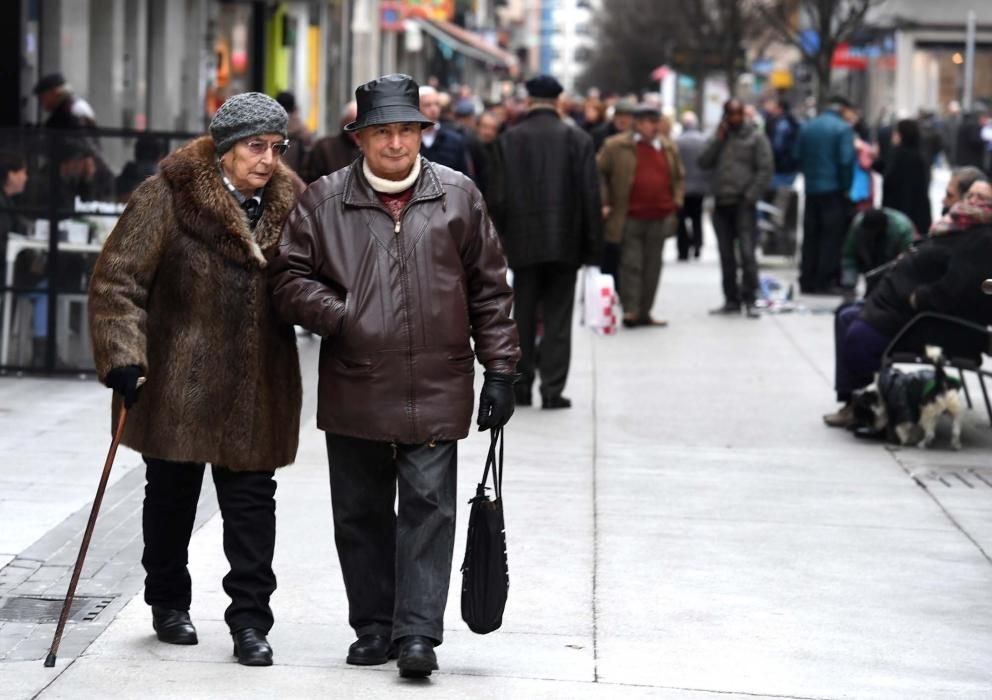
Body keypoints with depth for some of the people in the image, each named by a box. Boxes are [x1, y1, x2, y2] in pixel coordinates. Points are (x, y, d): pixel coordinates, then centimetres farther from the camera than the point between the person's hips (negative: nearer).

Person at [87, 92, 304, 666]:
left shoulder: (290, 203, 4)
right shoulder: (168, 197, -9)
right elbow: (118, 280, -11)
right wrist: (124, 356, -19)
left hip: (258, 394, 3)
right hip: (178, 382, -2)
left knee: (252, 500, 1)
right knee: (172, 493, 12)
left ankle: (250, 620, 7)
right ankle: (168, 602, 30)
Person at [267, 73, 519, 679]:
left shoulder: (458, 197, 6)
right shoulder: (324, 202, 4)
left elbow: (490, 289, 9)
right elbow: (289, 278, 4)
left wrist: (500, 368, 5)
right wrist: (340, 318, -12)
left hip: (436, 392, -1)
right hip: (354, 394, 1)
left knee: (428, 508, -6)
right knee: (361, 515, 9)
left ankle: (417, 633, -4)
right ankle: (374, 628, 21)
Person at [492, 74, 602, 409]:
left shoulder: (509, 139, -4)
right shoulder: (578, 139, -1)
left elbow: (500, 194, -5)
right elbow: (590, 195, -3)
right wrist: (592, 246, 3)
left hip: (524, 242, 0)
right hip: (564, 242, 0)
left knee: (523, 316, 10)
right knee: (558, 318, 4)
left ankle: (521, 385, 13)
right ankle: (552, 390, 0)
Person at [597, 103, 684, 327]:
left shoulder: (669, 148, 11)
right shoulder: (616, 146, -3)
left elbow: (679, 177, 22)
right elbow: (598, 173, 1)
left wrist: (676, 203, 9)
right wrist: (604, 203, -4)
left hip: (659, 218, 4)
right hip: (629, 218, -4)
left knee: (652, 267, 7)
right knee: (631, 265, -6)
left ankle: (644, 313, 14)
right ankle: (630, 311, -3)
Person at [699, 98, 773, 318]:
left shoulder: (755, 137, 0)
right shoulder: (718, 137, 14)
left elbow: (765, 169, -6)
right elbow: (704, 162, 4)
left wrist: (750, 196, -12)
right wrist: (717, 140, -5)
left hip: (743, 203, -5)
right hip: (721, 203, 5)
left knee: (747, 252, -12)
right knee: (726, 255, 9)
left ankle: (749, 300, -10)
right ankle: (731, 300, 15)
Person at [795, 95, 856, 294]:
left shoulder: (806, 127, 7)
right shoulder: (843, 128, -11)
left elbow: (798, 156, 7)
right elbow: (846, 160, -16)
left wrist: (808, 175, 14)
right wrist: (846, 186, -7)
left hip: (811, 188, 5)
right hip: (833, 188, -5)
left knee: (810, 235, 12)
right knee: (832, 235, 0)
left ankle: (807, 281, 13)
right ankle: (825, 281, -3)